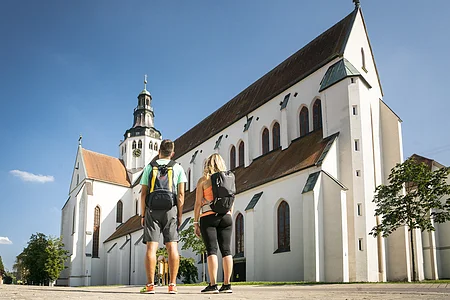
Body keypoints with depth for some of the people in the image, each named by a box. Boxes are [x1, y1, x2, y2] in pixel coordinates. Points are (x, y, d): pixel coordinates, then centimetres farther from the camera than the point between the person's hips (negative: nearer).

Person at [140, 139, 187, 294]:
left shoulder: (149, 167, 9)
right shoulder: (178, 168, 7)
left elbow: (143, 193, 5)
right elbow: (181, 194, 2)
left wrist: (143, 214, 9)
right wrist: (180, 215, 6)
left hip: (152, 210, 0)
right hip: (171, 209, 0)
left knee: (151, 247, -2)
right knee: (172, 246, 0)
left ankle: (150, 285, -5)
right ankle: (172, 285, -2)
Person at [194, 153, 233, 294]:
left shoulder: (203, 180, 3)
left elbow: (198, 203, -1)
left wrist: (196, 223, 2)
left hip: (208, 216, -3)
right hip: (226, 216, 3)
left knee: (212, 250, -6)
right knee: (226, 250, 2)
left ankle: (213, 285, -10)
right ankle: (227, 284, 2)